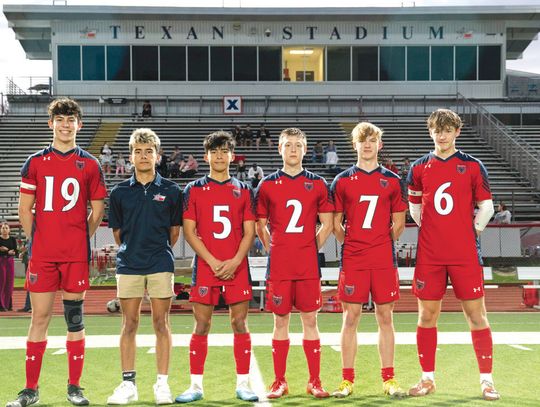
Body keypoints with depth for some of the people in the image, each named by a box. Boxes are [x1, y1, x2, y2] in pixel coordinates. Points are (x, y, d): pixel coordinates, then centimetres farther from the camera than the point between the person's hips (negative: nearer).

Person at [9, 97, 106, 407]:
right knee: (40, 317, 2)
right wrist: (36, 239, 3)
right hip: (42, 254, 0)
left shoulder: (90, 164, 6)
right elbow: (25, 209, 9)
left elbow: (97, 210, 9)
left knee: (75, 318, 4)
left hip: (76, 254, 0)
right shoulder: (35, 162, 7)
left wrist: (81, 239, 4)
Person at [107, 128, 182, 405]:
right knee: (129, 324, 4)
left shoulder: (170, 191, 3)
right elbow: (117, 231, 13)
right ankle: (128, 384, 10)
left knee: (161, 324, 2)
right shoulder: (120, 192, 6)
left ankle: (162, 383, 8)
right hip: (128, 266, 1)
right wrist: (131, 251, 11)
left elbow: (175, 230, 11)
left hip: (161, 265, -1)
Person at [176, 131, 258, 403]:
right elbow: (189, 231, 0)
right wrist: (212, 261, -10)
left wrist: (235, 261, -10)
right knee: (201, 325, 1)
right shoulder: (194, 189, 5)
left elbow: (249, 232, 5)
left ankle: (242, 384, 9)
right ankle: (196, 385, 9)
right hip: (205, 267, -1)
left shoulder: (243, 190, 9)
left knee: (240, 324, 1)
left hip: (237, 268, 1)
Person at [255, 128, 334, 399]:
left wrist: (312, 247, 2)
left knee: (310, 320, 3)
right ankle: (279, 381, 12)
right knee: (281, 320, 4)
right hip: (278, 265, 0)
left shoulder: (317, 184, 5)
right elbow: (260, 226, 10)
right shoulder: (267, 185, 5)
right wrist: (272, 249, 2)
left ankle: (315, 381, 10)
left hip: (308, 265, 0)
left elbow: (327, 224, 9)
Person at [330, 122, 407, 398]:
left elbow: (398, 223, 11)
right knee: (351, 317, 0)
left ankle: (388, 379, 10)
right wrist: (351, 243, 2)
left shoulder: (391, 180, 7)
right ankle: (347, 380, 7)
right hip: (352, 259, -1)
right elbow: (336, 224, 8)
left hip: (384, 259, 1)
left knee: (385, 317, 3)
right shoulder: (343, 181, 5)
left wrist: (383, 244, 5)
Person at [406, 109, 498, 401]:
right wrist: (431, 230, 8)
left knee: (476, 315, -1)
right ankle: (427, 379, 16)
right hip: (429, 255, 2)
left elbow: (486, 206, 7)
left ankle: (486, 380, 7)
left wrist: (473, 230, 1)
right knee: (426, 316, 5)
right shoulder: (419, 167, 7)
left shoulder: (473, 166, 2)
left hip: (465, 255, -2)